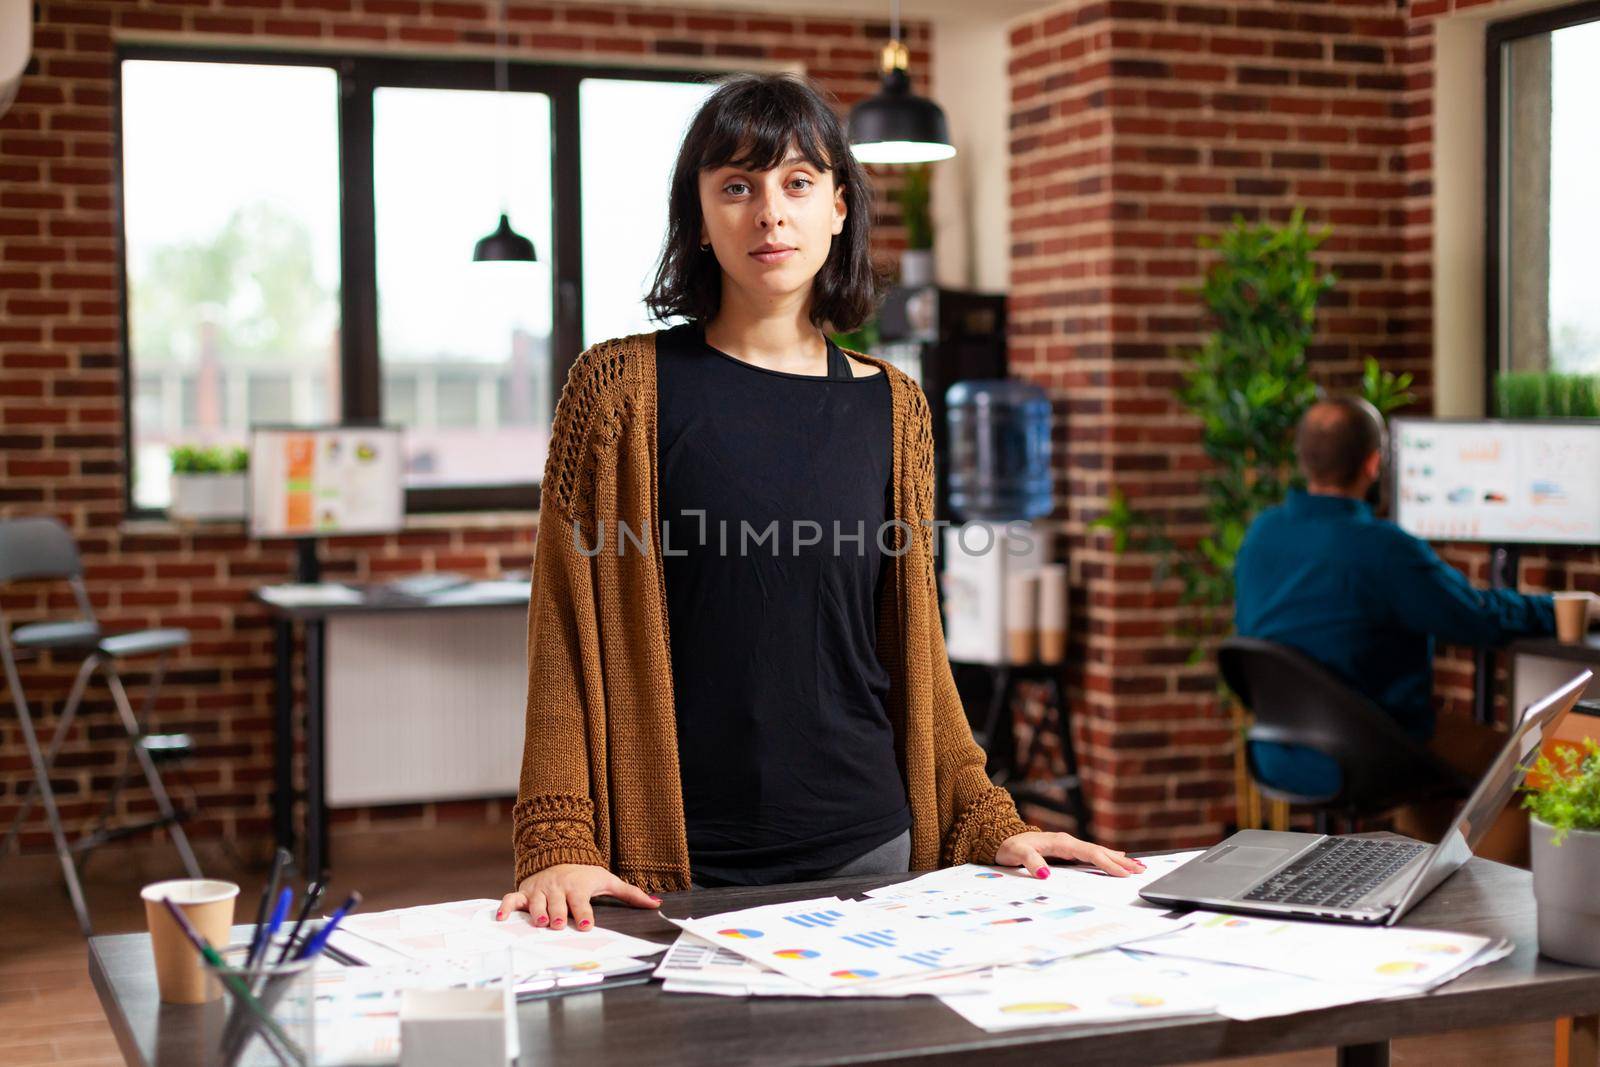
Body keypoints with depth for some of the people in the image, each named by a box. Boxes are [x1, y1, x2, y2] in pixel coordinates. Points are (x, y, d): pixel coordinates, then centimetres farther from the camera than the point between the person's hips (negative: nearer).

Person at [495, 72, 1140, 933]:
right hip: (679, 865, -3)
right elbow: (567, 632, -5)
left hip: (867, 848, 3)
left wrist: (989, 822, 5)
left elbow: (912, 644, 12)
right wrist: (558, 842, -14)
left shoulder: (890, 405, 7)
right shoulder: (622, 387, -4)